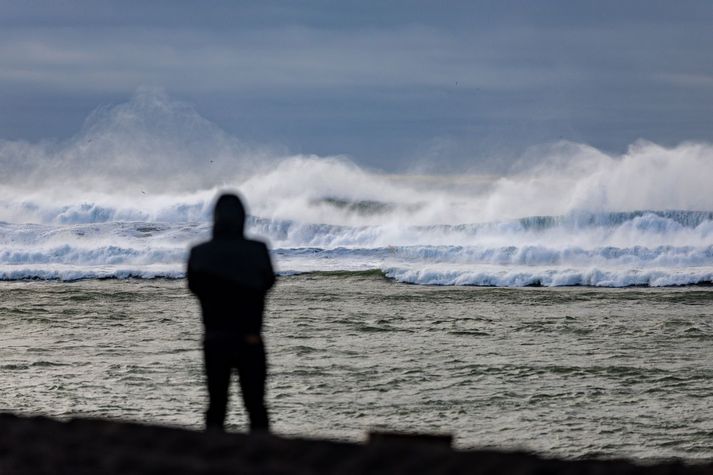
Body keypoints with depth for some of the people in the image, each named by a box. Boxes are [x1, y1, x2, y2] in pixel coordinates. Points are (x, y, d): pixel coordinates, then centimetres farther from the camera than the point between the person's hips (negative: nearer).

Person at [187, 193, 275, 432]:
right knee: (255, 405, 6)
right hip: (251, 340, -1)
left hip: (215, 340, 1)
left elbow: (194, 286, 8)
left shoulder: (200, 254, -5)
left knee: (216, 405, 8)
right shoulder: (257, 251, -7)